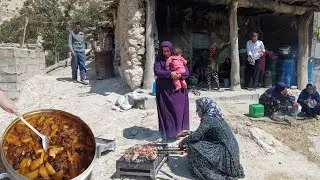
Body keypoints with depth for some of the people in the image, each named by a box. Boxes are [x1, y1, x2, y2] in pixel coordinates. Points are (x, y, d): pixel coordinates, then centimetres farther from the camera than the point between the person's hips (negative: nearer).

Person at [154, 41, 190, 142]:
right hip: (164, 90, -1)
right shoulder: (159, 59, 3)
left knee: (179, 110, 2)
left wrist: (180, 75, -20)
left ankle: (179, 129, 16)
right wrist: (170, 74, -25)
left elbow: (187, 72, 2)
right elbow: (157, 71, -12)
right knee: (166, 111, 1)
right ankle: (167, 133, 11)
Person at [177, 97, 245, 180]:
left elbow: (196, 136, -19)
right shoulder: (215, 117, 9)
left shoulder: (208, 119, -17)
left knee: (194, 145, -13)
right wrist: (189, 132, 19)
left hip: (225, 155, -10)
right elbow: (202, 133, 19)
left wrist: (183, 141, -3)